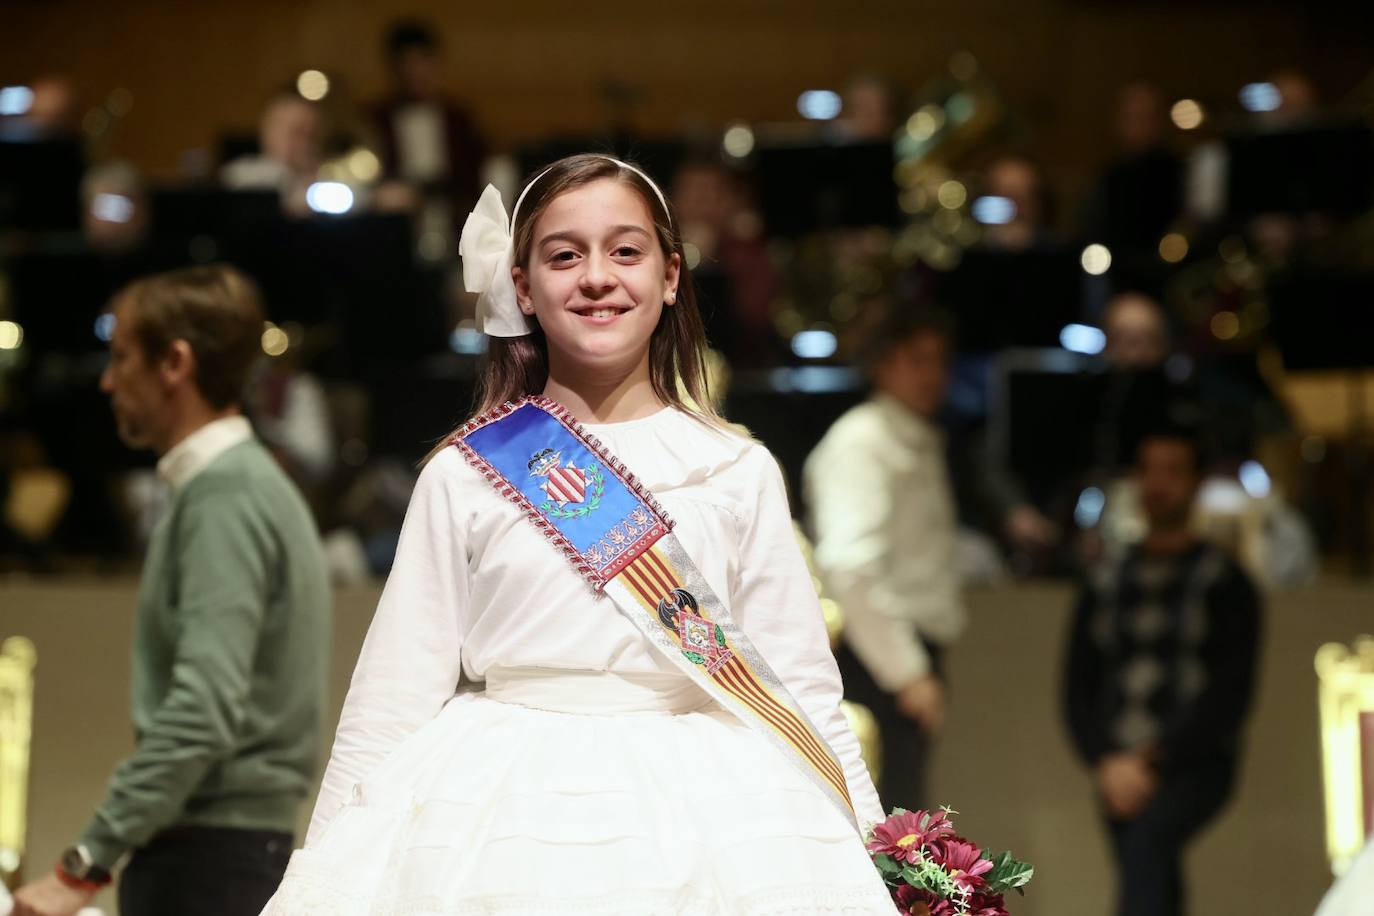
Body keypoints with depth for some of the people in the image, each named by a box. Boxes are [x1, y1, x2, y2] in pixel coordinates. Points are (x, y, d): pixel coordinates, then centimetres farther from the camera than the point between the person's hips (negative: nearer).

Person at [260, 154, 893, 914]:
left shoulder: (740, 474, 5)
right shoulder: (463, 476, 3)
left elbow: (804, 695, 7)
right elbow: (392, 702, 4)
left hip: (697, 815, 1)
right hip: (500, 820, -1)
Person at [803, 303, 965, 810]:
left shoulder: (922, 443, 19)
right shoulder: (859, 442, -10)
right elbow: (849, 566, -20)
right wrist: (906, 672, -21)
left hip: (910, 655, 9)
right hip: (875, 654, -9)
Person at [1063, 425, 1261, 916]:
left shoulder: (1223, 584, 3)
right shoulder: (1105, 585, 16)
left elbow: (1229, 692, -5)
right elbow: (1078, 687, 13)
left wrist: (1152, 761, -10)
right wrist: (1107, 763, -4)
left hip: (1195, 764, -5)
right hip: (1119, 771, 5)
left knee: (1147, 838, -32)